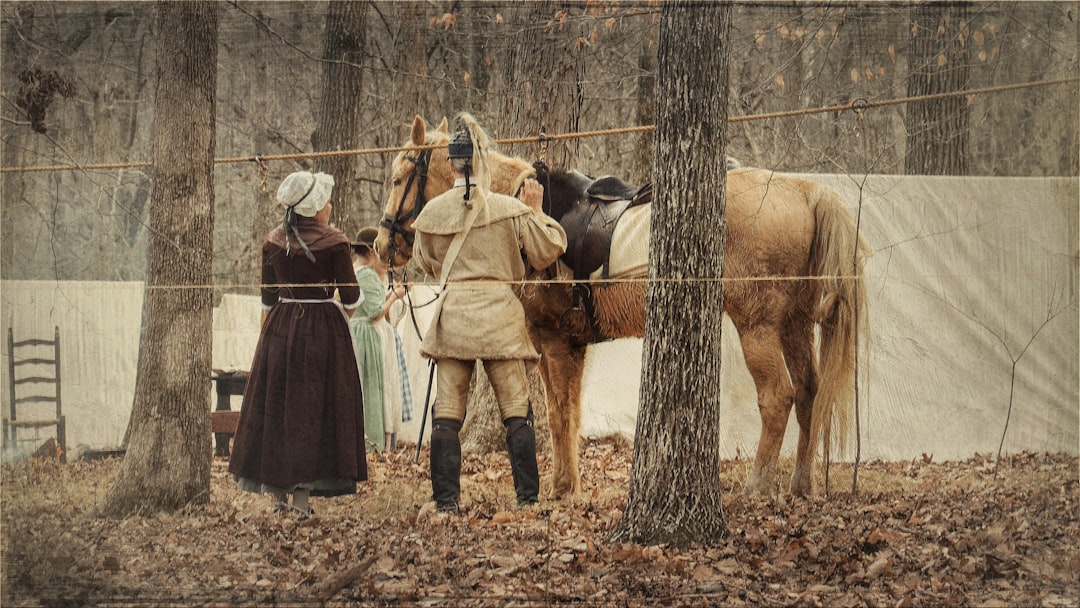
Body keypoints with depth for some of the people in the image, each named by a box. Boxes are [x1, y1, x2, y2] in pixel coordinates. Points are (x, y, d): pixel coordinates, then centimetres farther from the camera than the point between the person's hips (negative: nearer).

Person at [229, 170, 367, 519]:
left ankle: (279, 495, 12)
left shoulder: (273, 242, 3)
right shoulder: (334, 243, -9)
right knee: (312, 410, 0)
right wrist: (342, 315, 14)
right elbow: (352, 298, -7)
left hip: (280, 330, 4)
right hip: (323, 331, -4)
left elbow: (267, 299, 10)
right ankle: (301, 497, -4)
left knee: (275, 406, 10)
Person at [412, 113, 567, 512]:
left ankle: (446, 500, 2)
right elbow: (548, 251, 3)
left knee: (447, 411, 5)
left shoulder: (432, 213, 1)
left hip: (451, 313, 1)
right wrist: (537, 212, 14)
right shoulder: (512, 210, -5)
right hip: (500, 313, -1)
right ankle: (528, 496, 2)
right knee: (516, 411, 5)